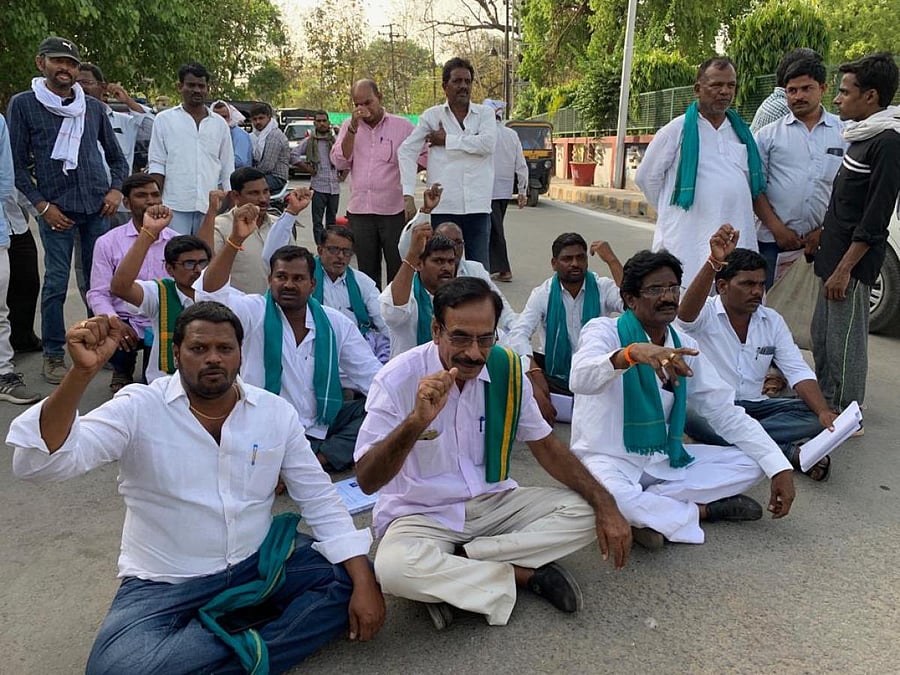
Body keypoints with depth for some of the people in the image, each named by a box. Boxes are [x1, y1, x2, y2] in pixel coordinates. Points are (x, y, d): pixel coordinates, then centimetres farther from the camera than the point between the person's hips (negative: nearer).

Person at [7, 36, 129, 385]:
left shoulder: (93, 107, 11)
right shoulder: (23, 104, 2)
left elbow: (116, 156, 19)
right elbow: (17, 163, 2)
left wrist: (116, 189, 2)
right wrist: (42, 205, -6)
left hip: (97, 207, 3)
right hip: (56, 209, -3)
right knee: (56, 282, -2)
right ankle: (53, 354, 10)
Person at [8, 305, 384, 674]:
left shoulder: (275, 412, -4)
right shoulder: (139, 409, -13)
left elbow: (321, 501, -2)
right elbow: (37, 465, -25)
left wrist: (364, 584, -12)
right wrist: (82, 372, -41)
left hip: (258, 567, 3)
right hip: (166, 583, -3)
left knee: (349, 581, -14)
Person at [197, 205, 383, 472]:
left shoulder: (336, 323, 5)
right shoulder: (255, 313, -3)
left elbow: (371, 374, 4)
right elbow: (209, 293, -20)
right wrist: (235, 240, -32)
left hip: (322, 427, 5)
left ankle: (323, 458, -19)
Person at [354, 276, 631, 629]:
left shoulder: (506, 368, -6)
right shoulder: (398, 379, -18)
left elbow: (545, 445, 5)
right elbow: (366, 480, -23)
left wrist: (605, 504, -7)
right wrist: (416, 421, -41)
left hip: (493, 503, 5)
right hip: (422, 516, -4)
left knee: (583, 511, -12)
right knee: (394, 567, -35)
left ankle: (450, 568, -15)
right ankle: (526, 574, -15)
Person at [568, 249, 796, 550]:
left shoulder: (684, 346, 5)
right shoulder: (603, 330, -12)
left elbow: (726, 413, 4)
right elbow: (580, 379, -34)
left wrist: (780, 467, -6)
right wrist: (631, 353, -53)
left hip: (665, 460, 6)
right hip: (609, 460, -6)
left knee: (750, 464, -5)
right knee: (607, 498, -38)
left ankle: (645, 510, -13)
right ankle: (703, 509, -11)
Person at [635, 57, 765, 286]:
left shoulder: (742, 131, 16)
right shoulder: (677, 130, 1)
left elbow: (753, 182, 25)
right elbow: (646, 177, 5)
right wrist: (673, 211, 9)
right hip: (688, 242, -5)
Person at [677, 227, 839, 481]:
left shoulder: (773, 321, 6)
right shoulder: (705, 314, -9)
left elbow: (798, 371, -1)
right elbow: (685, 313, -36)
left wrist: (824, 412, -21)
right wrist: (713, 264, -52)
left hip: (753, 406, 4)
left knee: (813, 415, -17)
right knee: (688, 413, -39)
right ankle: (789, 452, -31)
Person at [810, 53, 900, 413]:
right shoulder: (863, 135, 14)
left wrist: (844, 269, -21)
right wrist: (824, 234, 20)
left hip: (853, 262, -10)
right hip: (835, 254, 10)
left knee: (845, 342, -2)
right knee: (822, 336, 17)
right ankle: (825, 405, 30)